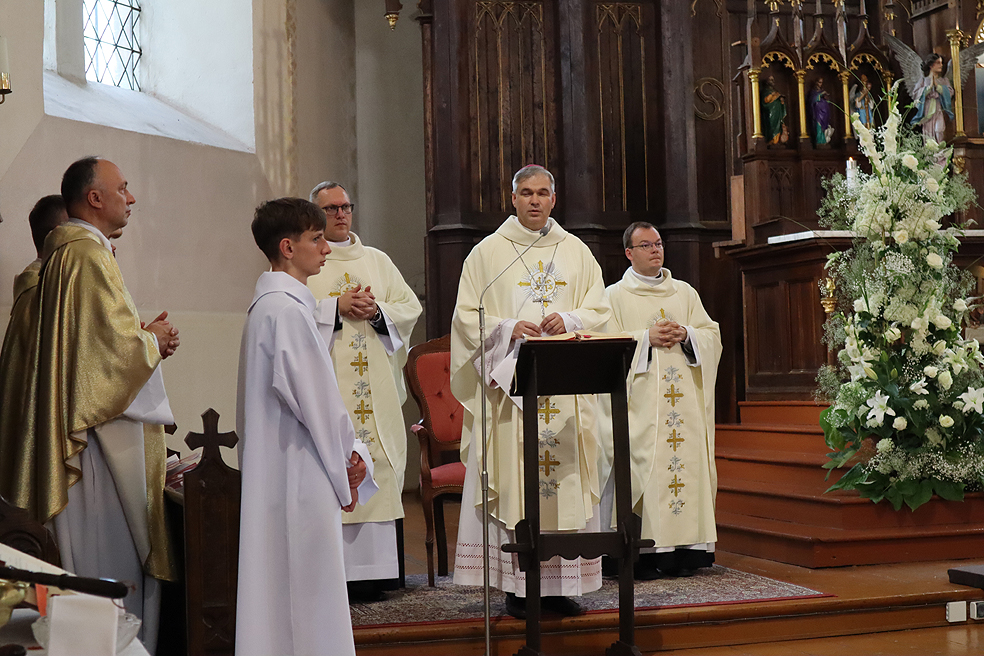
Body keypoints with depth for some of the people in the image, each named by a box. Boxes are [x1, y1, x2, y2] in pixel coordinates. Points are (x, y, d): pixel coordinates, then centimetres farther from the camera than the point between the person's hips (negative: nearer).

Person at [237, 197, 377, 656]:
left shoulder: (271, 303, 16)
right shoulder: (286, 308, -16)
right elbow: (313, 398, -18)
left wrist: (347, 451, 6)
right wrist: (344, 466, -8)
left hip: (284, 472, 10)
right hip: (297, 475, -10)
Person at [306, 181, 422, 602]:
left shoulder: (377, 260, 18)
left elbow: (410, 307, 12)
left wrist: (376, 311, -6)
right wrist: (335, 307, -13)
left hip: (376, 389, 4)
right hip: (326, 388, -4)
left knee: (378, 468, 0)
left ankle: (373, 568, 4)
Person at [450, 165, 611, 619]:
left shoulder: (576, 252, 13)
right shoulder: (488, 252, 6)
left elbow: (598, 311, 11)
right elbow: (467, 316, 2)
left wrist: (567, 320, -9)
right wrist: (509, 328, -15)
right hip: (510, 379, -2)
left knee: (564, 475, 0)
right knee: (513, 478, -5)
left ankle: (559, 585, 7)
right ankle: (516, 586, 0)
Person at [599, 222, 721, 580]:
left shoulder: (685, 292, 18)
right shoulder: (615, 296, 7)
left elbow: (712, 335, 13)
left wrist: (685, 334, -6)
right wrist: (647, 338, -13)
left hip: (683, 397, 4)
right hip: (640, 400, -3)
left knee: (686, 461, -3)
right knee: (643, 466, -11)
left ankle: (685, 549, 1)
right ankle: (644, 552, -9)